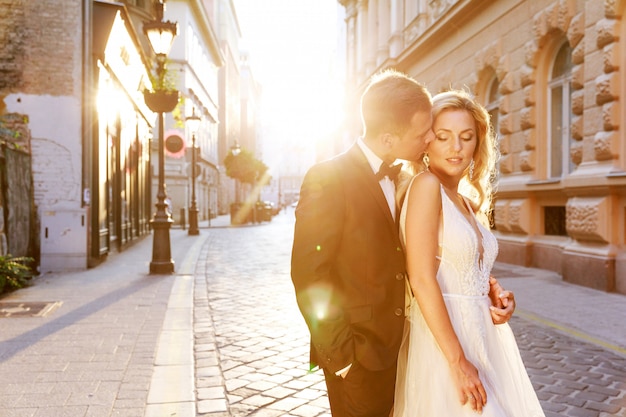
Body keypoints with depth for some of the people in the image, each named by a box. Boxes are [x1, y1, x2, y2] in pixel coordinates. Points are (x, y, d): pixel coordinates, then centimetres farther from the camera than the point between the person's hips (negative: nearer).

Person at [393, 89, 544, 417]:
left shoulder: (470, 200, 10)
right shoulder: (426, 184, -13)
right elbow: (421, 279, -19)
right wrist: (458, 361, -19)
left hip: (482, 337, 8)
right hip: (442, 338, -8)